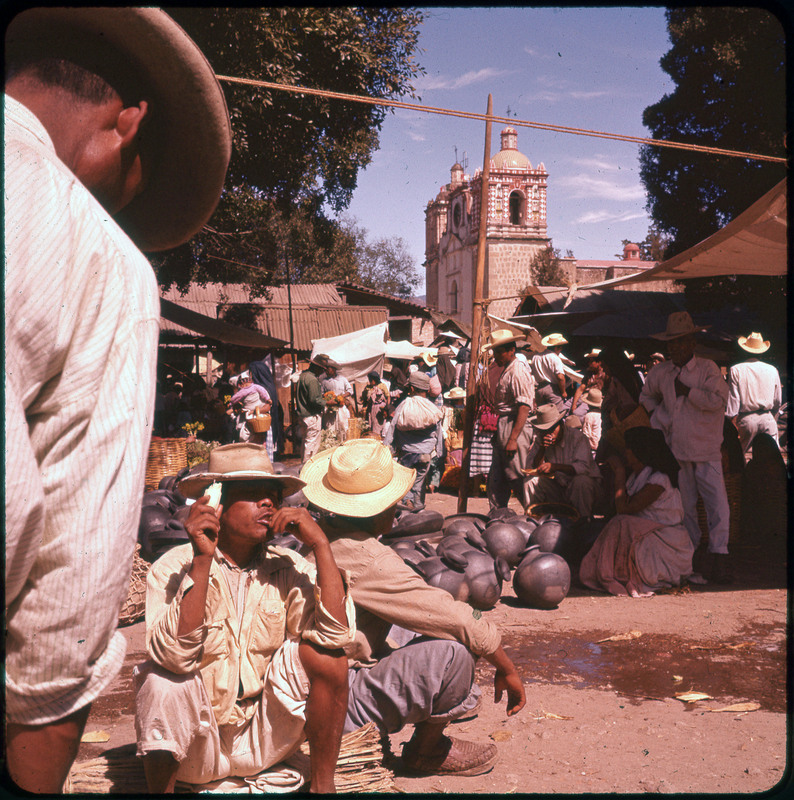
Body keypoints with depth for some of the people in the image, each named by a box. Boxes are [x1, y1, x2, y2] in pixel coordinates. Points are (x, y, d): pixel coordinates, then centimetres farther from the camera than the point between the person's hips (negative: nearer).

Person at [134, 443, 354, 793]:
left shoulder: (287, 568, -4)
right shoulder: (173, 567, -11)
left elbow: (336, 635, -19)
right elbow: (176, 656, -28)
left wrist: (320, 544, -21)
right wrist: (202, 560, -30)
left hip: (263, 742, 2)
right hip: (196, 752, -2)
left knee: (320, 651, -19)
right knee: (162, 679, -30)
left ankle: (323, 784, -3)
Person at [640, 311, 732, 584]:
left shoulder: (707, 368, -2)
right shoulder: (660, 373, 8)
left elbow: (719, 399, -16)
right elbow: (646, 395, 27)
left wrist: (687, 391, -11)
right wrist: (658, 416, 12)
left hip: (706, 451, -3)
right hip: (676, 451, 3)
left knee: (717, 503, -9)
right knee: (684, 504, 8)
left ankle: (718, 556, -2)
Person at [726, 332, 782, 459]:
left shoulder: (736, 370, -3)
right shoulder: (772, 370, 6)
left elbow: (733, 400, -5)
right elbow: (778, 401, 14)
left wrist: (733, 420, 3)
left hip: (746, 420, -2)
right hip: (767, 420, 2)